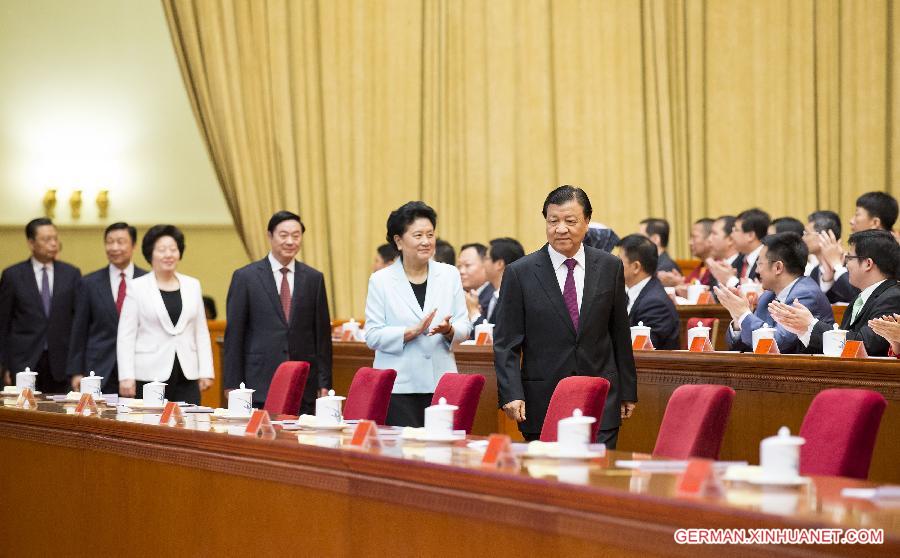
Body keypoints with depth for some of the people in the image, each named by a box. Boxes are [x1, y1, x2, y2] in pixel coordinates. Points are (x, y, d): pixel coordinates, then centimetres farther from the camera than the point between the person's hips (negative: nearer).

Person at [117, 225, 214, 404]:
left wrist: (206, 372, 6)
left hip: (187, 377, 3)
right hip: (150, 376, -3)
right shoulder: (137, 287, 2)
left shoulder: (192, 286, 12)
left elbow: (201, 333, 13)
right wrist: (127, 376, -8)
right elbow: (126, 337, -1)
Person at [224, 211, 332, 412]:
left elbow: (322, 333, 10)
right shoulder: (245, 277, 2)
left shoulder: (314, 278, 9)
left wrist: (324, 383, 5)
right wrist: (232, 385, -2)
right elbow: (234, 334, 2)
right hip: (260, 386, -2)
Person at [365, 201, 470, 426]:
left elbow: (464, 327, 10)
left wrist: (449, 330, -12)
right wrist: (412, 332, -15)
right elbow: (372, 336, -2)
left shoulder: (450, 275, 11)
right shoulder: (381, 281, 3)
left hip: (441, 382, 2)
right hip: (398, 386, -2)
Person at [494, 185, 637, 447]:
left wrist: (628, 392, 11)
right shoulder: (520, 273, 0)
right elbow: (506, 343, -1)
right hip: (542, 403, -1)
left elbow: (620, 334, 11)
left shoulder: (610, 267, 7)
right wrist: (511, 394, -12)